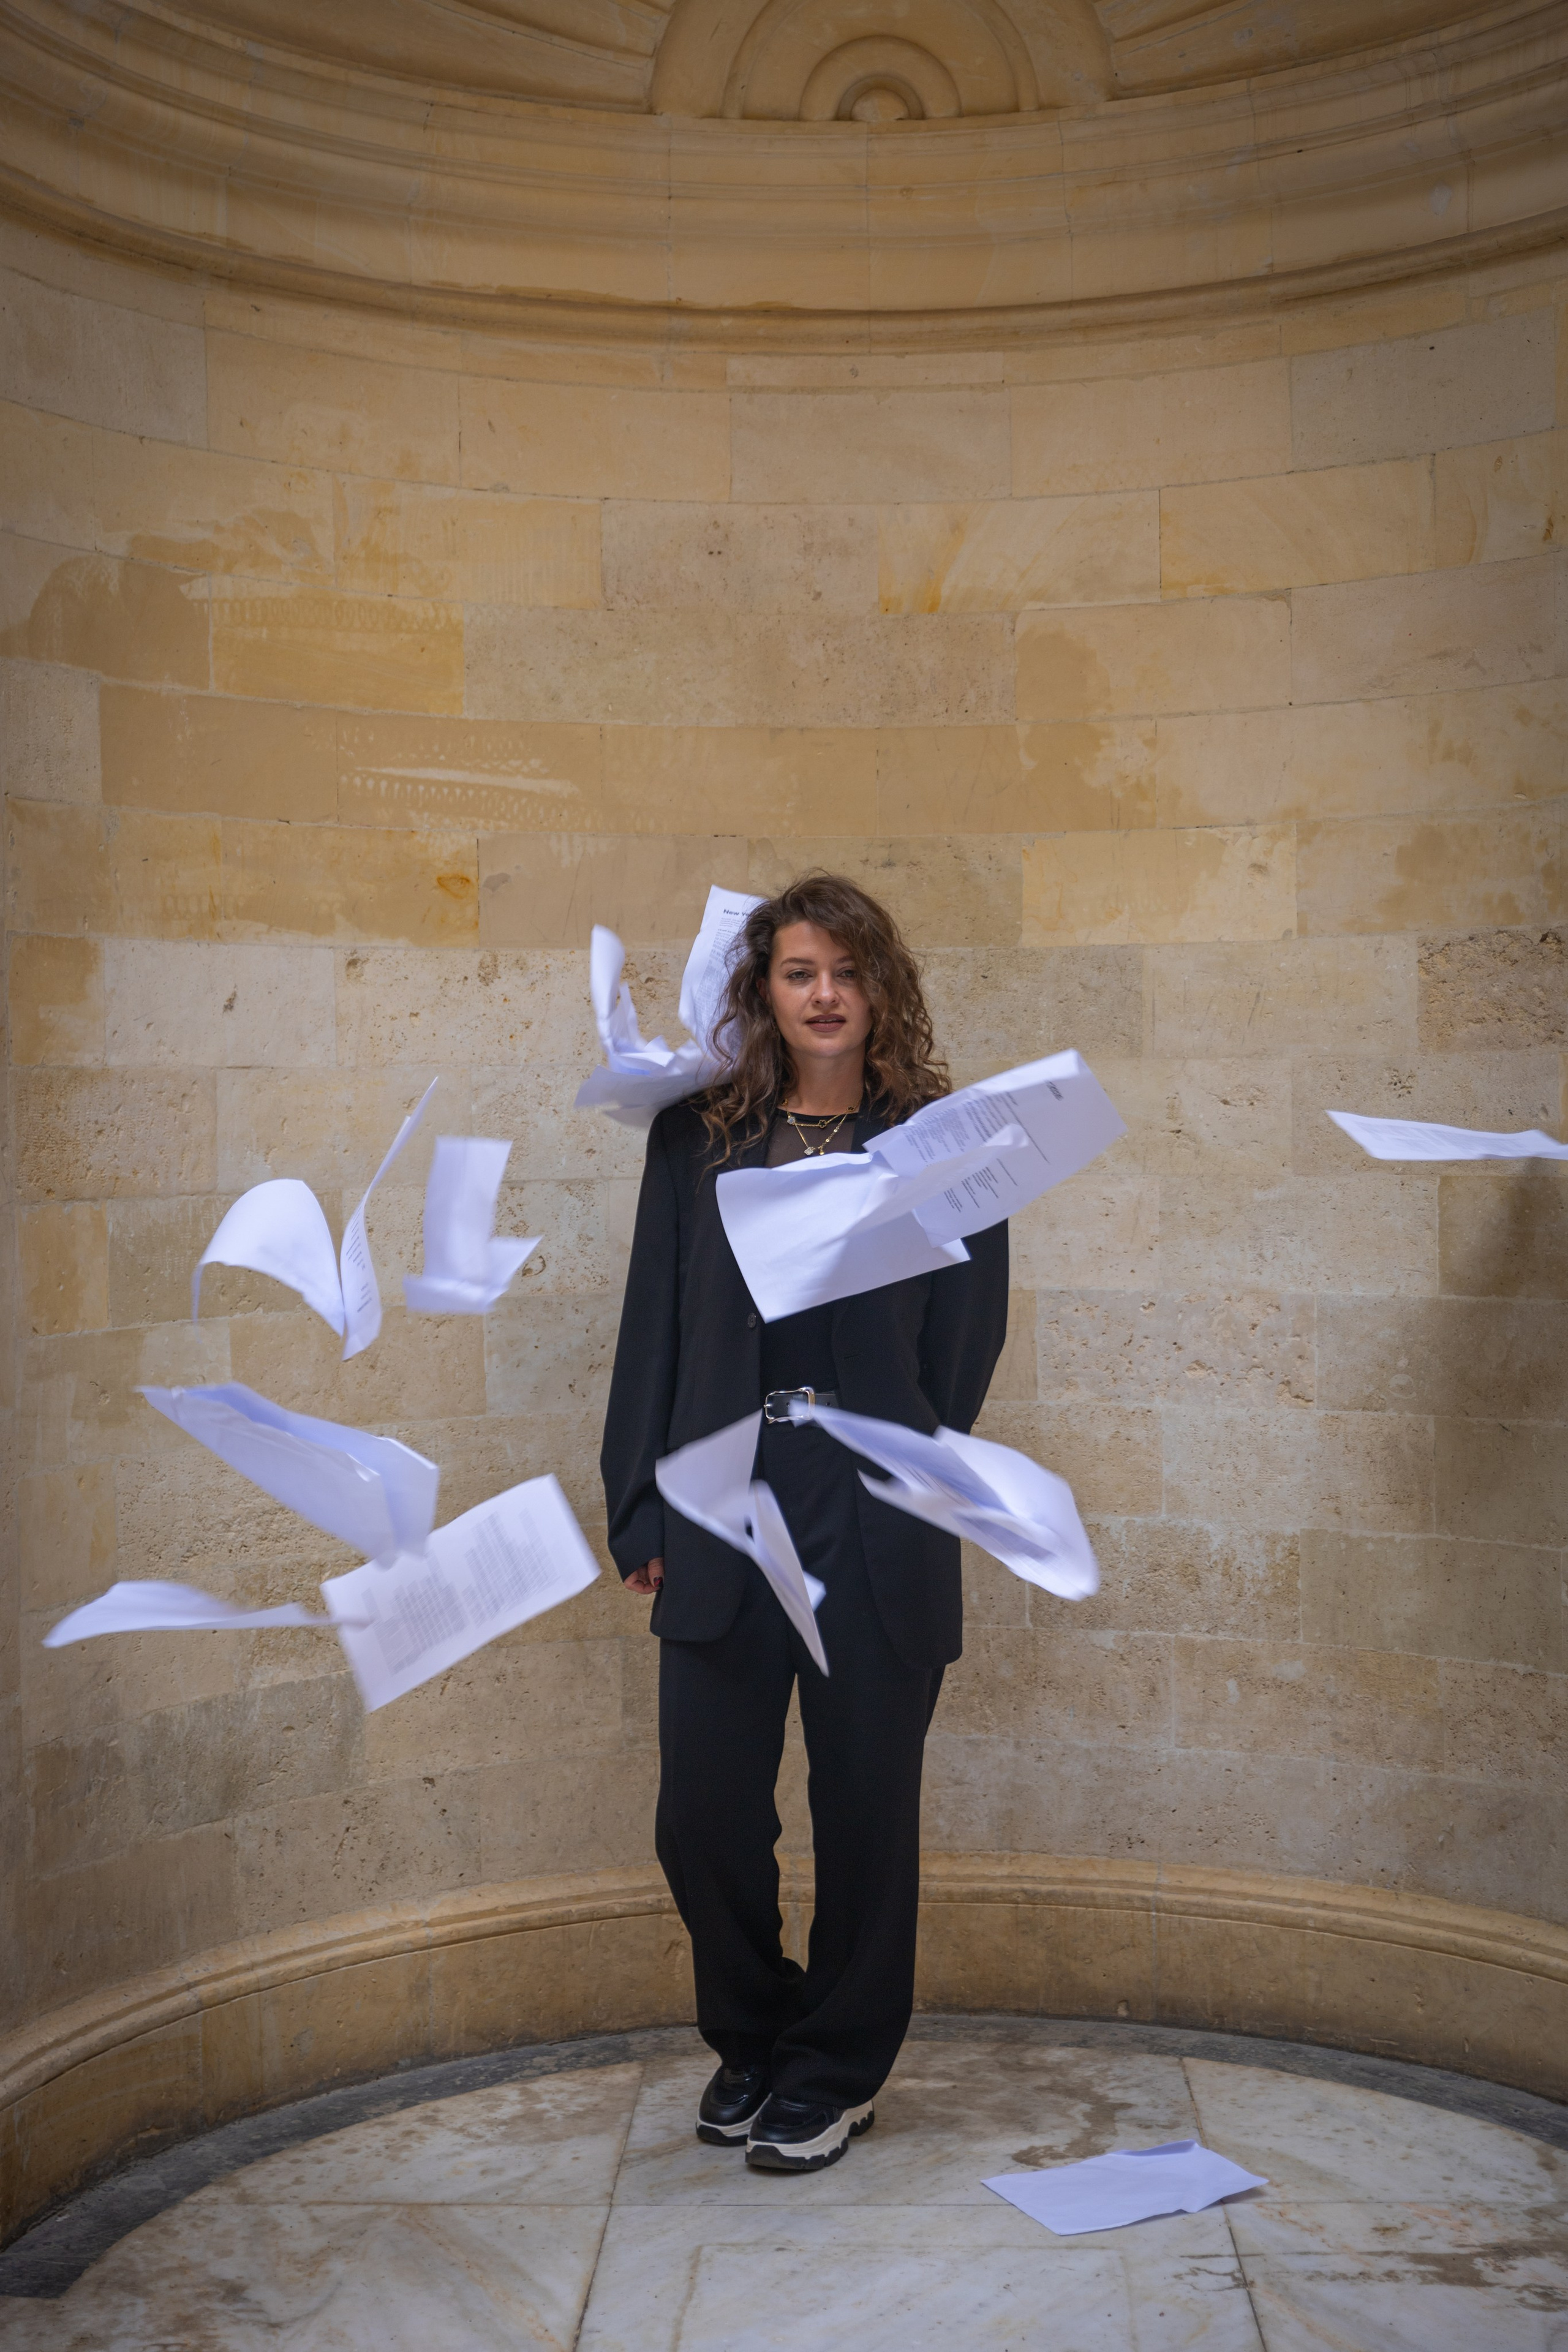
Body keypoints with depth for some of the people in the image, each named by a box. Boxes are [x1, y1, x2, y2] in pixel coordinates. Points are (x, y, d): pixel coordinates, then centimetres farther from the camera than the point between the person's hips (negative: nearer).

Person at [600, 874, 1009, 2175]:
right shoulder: (696, 1140, 7)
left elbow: (964, 1347, 4)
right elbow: (655, 1331, 6)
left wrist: (907, 1476, 1)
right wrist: (643, 1511, 2)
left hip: (877, 1529, -2)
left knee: (865, 1810, 8)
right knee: (702, 1812, 6)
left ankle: (837, 2073, 29)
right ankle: (750, 2041, 33)